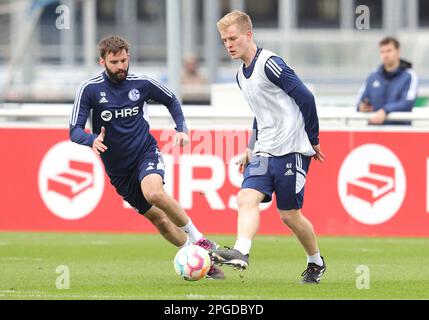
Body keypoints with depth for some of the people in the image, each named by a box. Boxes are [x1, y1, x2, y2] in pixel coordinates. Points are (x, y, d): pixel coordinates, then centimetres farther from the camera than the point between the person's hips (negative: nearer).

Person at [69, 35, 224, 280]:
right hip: (118, 168, 2)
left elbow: (171, 101, 15)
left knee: (154, 193, -33)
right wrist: (92, 140, -36)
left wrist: (182, 129, 0)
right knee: (157, 218, 2)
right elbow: (75, 131, -14)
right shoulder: (90, 90, -11)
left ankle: (198, 239, -18)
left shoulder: (141, 84, -5)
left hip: (146, 152, -2)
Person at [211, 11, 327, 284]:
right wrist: (252, 148, 19)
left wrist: (313, 140, -6)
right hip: (265, 152, 8)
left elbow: (306, 98, -13)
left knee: (289, 215, -1)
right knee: (247, 198, -16)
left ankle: (316, 263, 20)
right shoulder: (242, 75, 16)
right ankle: (241, 252, -32)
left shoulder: (270, 64, -13)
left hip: (291, 149, -8)